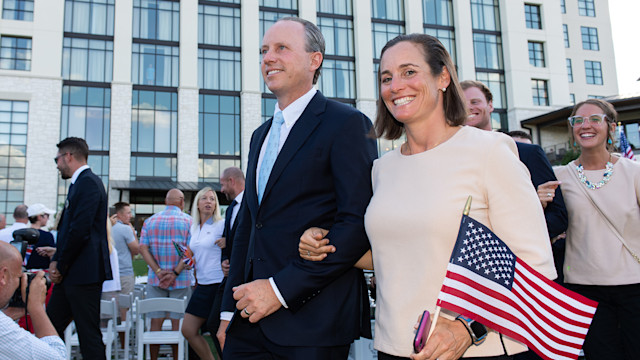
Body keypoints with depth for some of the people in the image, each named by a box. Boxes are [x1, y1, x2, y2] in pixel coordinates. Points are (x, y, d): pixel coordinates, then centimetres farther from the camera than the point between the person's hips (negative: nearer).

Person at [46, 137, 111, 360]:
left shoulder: (88, 182, -12)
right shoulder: (79, 183, 19)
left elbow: (80, 230, -20)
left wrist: (60, 265, -9)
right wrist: (56, 262, 8)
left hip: (84, 274, -10)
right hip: (70, 274, 10)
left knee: (89, 334, -3)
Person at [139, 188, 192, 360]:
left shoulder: (150, 221, 8)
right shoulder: (188, 220, -2)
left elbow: (143, 248, -1)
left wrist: (158, 272, -6)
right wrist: (175, 273, -12)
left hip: (155, 279, 3)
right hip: (181, 280, -3)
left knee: (156, 321, 8)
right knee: (177, 322, 3)